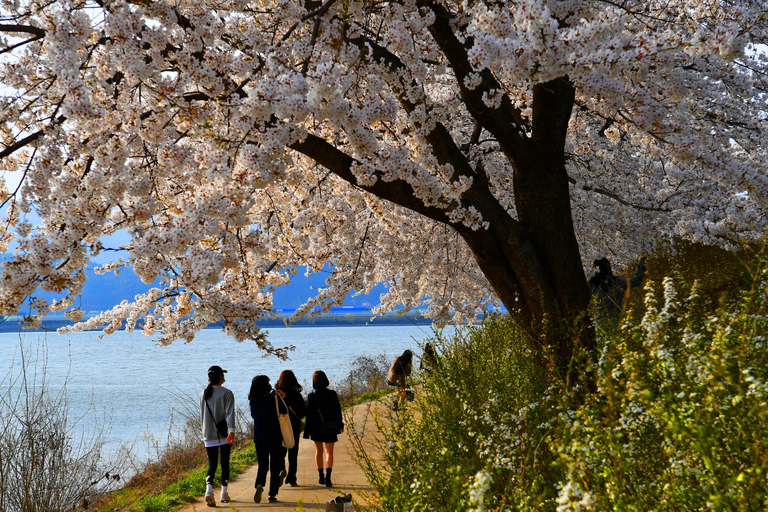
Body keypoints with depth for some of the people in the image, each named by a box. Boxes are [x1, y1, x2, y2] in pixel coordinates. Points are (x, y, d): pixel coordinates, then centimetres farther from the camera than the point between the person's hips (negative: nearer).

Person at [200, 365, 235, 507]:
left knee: (212, 464, 2)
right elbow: (229, 413, -19)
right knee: (225, 463, 10)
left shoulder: (204, 394, 6)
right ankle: (224, 494, 17)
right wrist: (231, 430, -27)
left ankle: (209, 490, -22)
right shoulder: (226, 393, -7)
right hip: (224, 435, -3)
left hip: (209, 436, 3)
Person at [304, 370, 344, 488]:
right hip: (330, 428, 0)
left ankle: (321, 477, 22)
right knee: (329, 452, 6)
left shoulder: (311, 396, -9)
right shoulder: (332, 394, -8)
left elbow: (309, 414, -7)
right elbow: (338, 411, -2)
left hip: (316, 428, 0)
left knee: (319, 451, 17)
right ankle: (328, 477, -13)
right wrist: (340, 425, 11)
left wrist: (307, 431, 0)